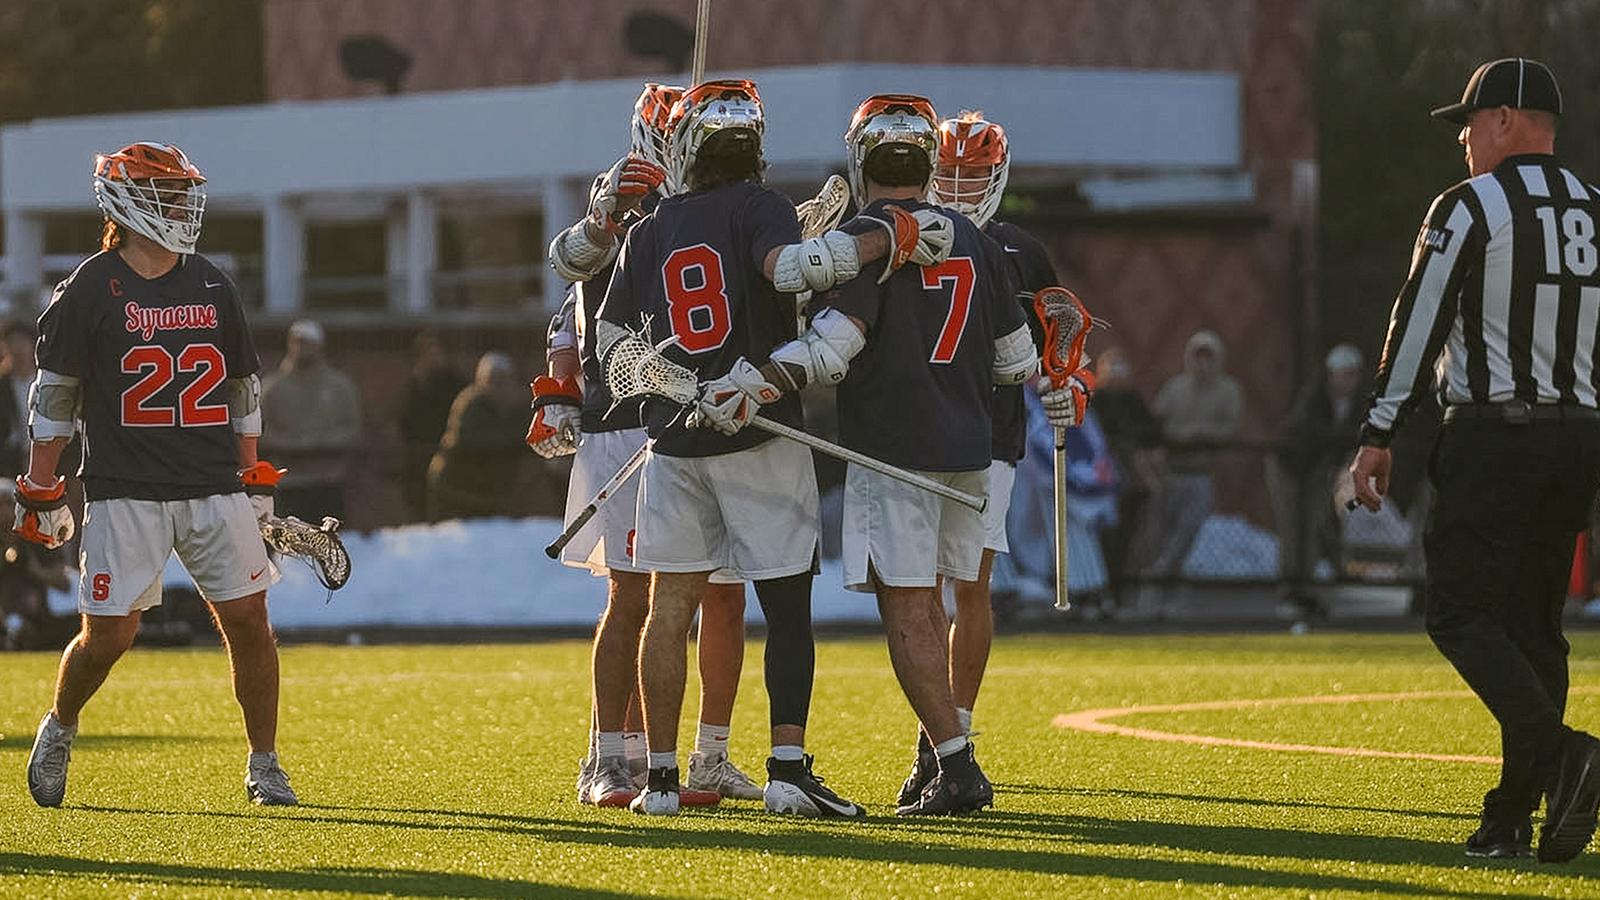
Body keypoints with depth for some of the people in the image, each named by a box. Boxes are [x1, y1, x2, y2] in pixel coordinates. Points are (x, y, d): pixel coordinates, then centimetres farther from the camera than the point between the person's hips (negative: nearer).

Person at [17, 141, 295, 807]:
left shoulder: (210, 286, 9)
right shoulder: (89, 291, -4)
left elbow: (241, 390, 17)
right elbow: (54, 396, 0)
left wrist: (255, 483, 14)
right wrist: (42, 495, -1)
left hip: (215, 489, 4)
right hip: (125, 494, -4)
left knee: (248, 621, -1)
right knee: (108, 636, -4)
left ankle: (264, 766, 10)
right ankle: (59, 731, 25)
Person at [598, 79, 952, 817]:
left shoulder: (648, 234, 9)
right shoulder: (757, 207, -4)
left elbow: (612, 343, 12)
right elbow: (789, 266, -25)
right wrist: (892, 238, -19)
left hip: (675, 443, 4)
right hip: (758, 442, -4)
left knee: (670, 607, 7)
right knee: (787, 607, 2)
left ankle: (661, 775, 5)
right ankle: (788, 769, -6)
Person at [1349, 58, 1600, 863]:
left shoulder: (1469, 208, -7)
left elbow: (1418, 323, -8)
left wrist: (1378, 435, -4)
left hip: (1491, 434, -6)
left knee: (1464, 615, -5)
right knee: (1532, 621, 10)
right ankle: (1513, 815, 8)